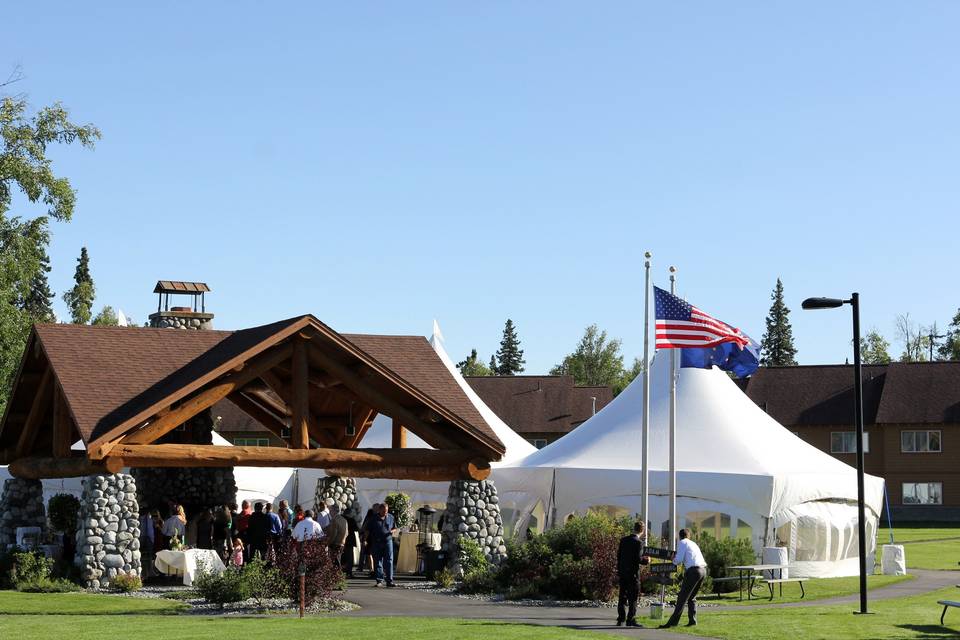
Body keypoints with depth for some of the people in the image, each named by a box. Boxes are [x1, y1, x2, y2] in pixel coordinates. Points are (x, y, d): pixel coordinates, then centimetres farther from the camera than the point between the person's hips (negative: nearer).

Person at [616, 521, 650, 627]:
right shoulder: (638, 542, -14)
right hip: (633, 573, -6)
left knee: (623, 596, 12)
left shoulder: (623, 540, 6)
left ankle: (620, 619, 13)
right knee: (633, 597, 1)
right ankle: (630, 620, 0)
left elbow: (618, 555, 10)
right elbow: (638, 559, -19)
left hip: (622, 572, 6)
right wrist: (646, 561, 0)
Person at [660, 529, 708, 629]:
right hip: (703, 570, 7)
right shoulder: (694, 544, 24)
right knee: (692, 597, 18)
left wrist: (673, 560, 16)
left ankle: (673, 621, -10)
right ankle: (692, 620, 12)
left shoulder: (682, 543, 2)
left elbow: (678, 560, -5)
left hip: (693, 571, -7)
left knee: (682, 597, -7)